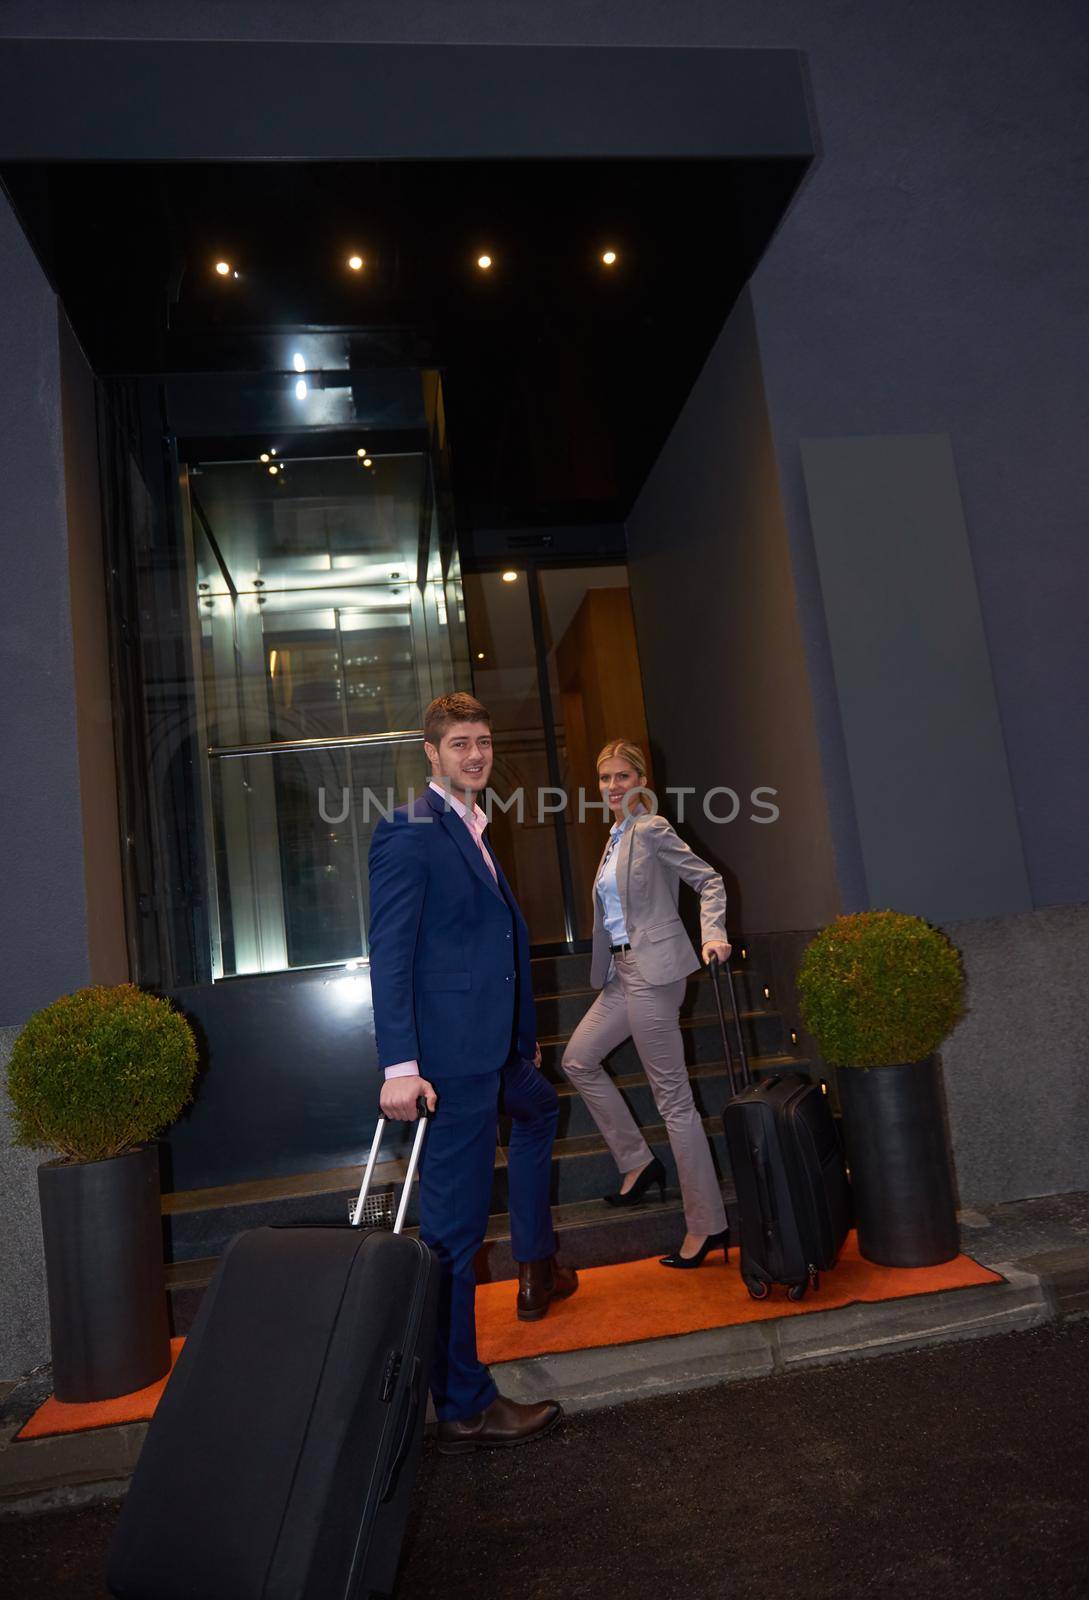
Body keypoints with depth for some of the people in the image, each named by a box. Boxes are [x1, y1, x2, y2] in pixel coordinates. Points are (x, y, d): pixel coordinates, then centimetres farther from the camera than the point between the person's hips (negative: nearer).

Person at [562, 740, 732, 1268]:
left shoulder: (651, 829, -10)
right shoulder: (616, 837, 15)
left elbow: (709, 879, -10)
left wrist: (713, 935, -23)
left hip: (652, 970, -10)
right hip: (624, 972, 10)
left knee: (672, 1099, -4)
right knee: (578, 1059, 17)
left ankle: (707, 1225, 6)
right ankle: (638, 1163, 26)